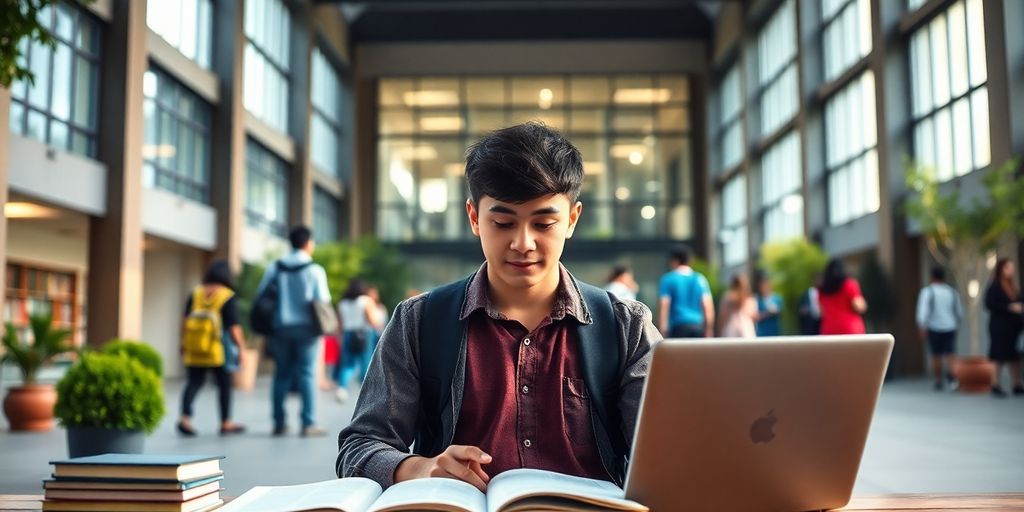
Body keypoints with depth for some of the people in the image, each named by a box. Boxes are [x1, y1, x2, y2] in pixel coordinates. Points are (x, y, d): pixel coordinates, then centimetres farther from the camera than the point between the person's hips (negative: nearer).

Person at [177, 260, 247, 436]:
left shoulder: (195, 294, 5)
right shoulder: (229, 297, -8)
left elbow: (185, 321, 6)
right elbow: (234, 327, -11)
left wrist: (183, 343, 14)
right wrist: (241, 348, -4)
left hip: (194, 350, 4)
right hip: (219, 351, -4)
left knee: (193, 383, 7)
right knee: (224, 385, 9)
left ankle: (185, 417, -11)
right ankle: (226, 423, 16)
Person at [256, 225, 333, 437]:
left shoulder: (274, 268, 4)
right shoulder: (315, 270, -6)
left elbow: (260, 295, 2)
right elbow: (323, 300, -9)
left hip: (280, 328, 3)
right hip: (305, 328, -3)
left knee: (282, 374, 11)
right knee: (306, 374, 0)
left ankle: (279, 423, 14)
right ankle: (308, 423, -4)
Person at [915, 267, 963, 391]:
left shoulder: (928, 291, -5)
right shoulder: (952, 291, 7)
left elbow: (923, 310, -16)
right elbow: (960, 312, 14)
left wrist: (922, 328, -17)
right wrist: (956, 322, 32)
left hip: (934, 328, -2)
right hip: (950, 327, 2)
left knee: (936, 356, 8)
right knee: (949, 353, 0)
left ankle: (938, 382, 11)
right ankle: (950, 373, -26)